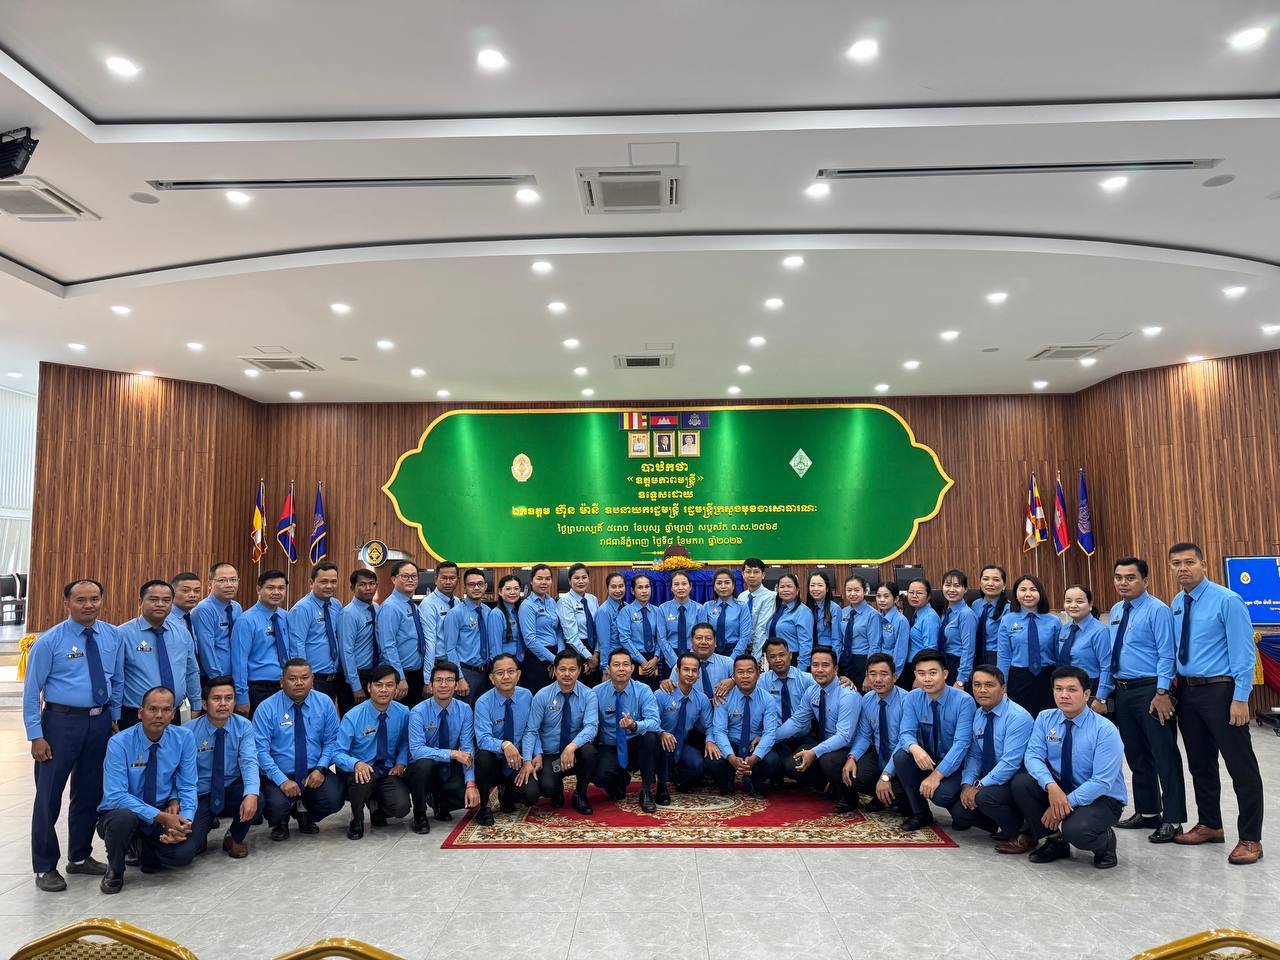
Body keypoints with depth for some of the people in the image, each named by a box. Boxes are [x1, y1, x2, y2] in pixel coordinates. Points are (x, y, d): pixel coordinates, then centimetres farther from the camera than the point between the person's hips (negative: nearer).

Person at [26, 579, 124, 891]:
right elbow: (31, 690, -7)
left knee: (90, 793, 14)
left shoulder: (112, 636, 3)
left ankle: (80, 857, 30)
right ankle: (45, 868, 16)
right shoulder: (49, 641, -8)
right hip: (62, 721, -4)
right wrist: (36, 736, -10)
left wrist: (115, 720, 9)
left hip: (100, 722, 4)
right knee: (49, 795, 1)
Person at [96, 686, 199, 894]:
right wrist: (161, 817, -31)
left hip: (165, 814, 2)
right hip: (121, 813, -2)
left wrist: (185, 822, -24)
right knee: (125, 817, -38)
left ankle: (145, 847, 11)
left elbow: (187, 787, -5)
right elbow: (116, 796, -24)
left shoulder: (184, 739, -8)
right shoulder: (119, 743, -17)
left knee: (185, 851, -26)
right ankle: (115, 870, -4)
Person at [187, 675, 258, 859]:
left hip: (232, 790, 1)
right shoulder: (190, 731, -11)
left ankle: (235, 838, 2)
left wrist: (251, 794, -38)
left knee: (255, 801, -31)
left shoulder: (243, 727, -8)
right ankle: (205, 825, 14)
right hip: (201, 795, -1)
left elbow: (249, 762, -20)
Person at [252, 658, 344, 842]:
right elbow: (261, 750, -12)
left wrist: (320, 769, -14)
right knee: (277, 806, -30)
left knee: (334, 799, -23)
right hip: (278, 774, -2)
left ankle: (305, 814, 14)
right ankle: (280, 824, 11)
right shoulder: (266, 708, -8)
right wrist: (282, 780, -22)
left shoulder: (325, 703, 0)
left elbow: (332, 740, 2)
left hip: (314, 773, 2)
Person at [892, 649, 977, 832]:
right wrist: (915, 748, -37)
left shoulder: (964, 701, -18)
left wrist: (937, 775, -32)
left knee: (940, 795, -31)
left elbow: (961, 743, -24)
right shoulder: (912, 698, -7)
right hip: (925, 758, 4)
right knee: (900, 756, -26)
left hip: (955, 763, -4)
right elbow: (906, 733, -12)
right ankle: (919, 813, -4)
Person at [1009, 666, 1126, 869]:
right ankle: (1052, 841, 1)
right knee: (1020, 783, -22)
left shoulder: (1105, 730, -18)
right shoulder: (1045, 719, -4)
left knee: (1076, 830, -35)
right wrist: (1051, 786, -31)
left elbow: (1101, 782, -22)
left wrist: (1067, 803, -27)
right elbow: (1033, 756, -12)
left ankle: (1105, 841, 5)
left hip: (1102, 798, -5)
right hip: (1058, 788, 5)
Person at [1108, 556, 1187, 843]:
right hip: (1122, 691, 8)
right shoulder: (1115, 612, 12)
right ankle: (1147, 812, 27)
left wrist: (1162, 693, -19)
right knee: (1136, 756, 16)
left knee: (1164, 755, 0)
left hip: (1150, 691, -8)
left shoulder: (1157, 610, -11)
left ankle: (1172, 819, 8)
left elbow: (1167, 655, -15)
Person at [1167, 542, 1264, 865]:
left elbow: (1244, 652, -14)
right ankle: (1209, 825, 31)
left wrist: (1240, 698, -18)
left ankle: (1250, 839, 11)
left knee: (1241, 766, 0)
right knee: (1200, 763, 17)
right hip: (1188, 691, 7)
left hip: (1220, 691, -7)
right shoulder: (1176, 604, 7)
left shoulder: (1227, 601, -12)